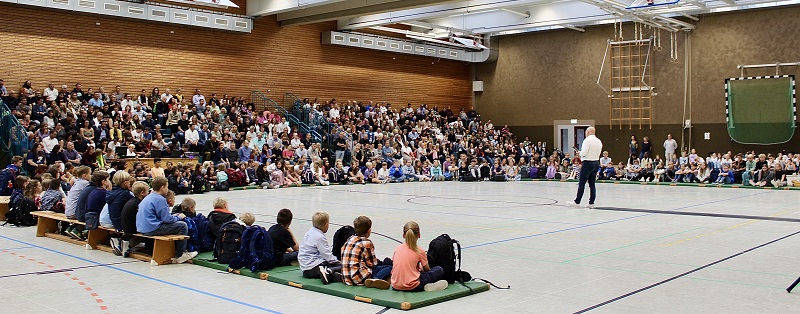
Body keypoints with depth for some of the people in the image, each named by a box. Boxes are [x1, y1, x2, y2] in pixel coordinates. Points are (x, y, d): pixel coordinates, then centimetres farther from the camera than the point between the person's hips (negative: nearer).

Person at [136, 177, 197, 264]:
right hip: (152, 229, -10)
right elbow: (167, 219, -15)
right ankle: (180, 255, -1)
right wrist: (178, 217, 4)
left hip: (142, 229, 10)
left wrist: (174, 216, 24)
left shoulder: (148, 198, 17)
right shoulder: (160, 199, -13)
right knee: (183, 225, -5)